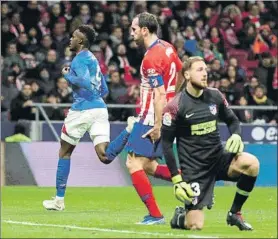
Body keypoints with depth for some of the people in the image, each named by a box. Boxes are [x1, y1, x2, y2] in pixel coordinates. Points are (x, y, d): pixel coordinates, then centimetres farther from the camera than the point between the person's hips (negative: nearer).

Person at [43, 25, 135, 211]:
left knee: (65, 152, 11)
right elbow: (104, 90, 26)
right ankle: (130, 129, -28)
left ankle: (59, 200, 17)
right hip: (100, 108, 7)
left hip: (83, 110, -7)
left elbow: (84, 82, -22)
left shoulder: (81, 58, -6)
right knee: (105, 157, -8)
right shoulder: (93, 59, 21)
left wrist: (67, 75, -7)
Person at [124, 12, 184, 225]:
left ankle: (155, 215, -5)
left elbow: (160, 94, -22)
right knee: (147, 165, 17)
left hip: (152, 118, -9)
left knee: (134, 164, -5)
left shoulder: (151, 58, -19)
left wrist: (158, 125, -22)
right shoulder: (167, 48, 8)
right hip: (170, 115, 9)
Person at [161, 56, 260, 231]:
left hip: (218, 158, 4)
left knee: (252, 163, -27)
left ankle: (235, 213, -5)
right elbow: (166, 144, -7)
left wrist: (236, 136, -9)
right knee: (195, 226, -12)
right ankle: (180, 217, 28)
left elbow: (232, 120, 16)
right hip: (194, 167, -4)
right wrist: (177, 180, -11)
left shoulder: (215, 96, 1)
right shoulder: (175, 106, -12)